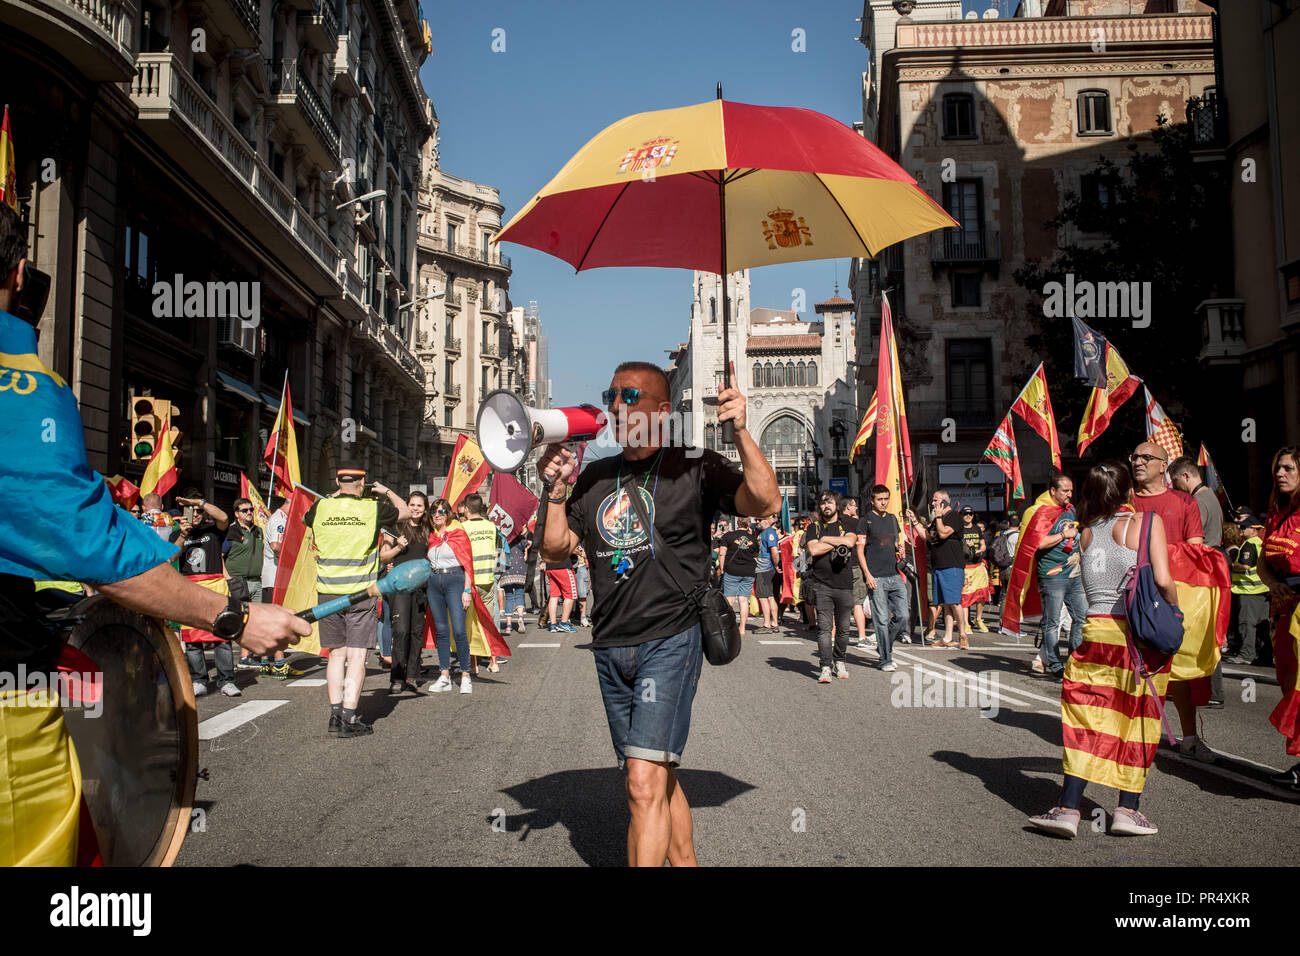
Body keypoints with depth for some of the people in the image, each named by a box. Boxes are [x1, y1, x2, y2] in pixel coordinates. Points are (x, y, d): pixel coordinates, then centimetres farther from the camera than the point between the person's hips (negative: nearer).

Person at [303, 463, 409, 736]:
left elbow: (306, 519, 27)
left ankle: (335, 715, 11)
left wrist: (335, 496, 32)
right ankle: (349, 719, -6)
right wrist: (385, 491, 29)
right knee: (357, 656, -2)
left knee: (336, 653, 12)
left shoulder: (321, 507, 2)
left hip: (328, 593, 3)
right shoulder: (372, 508, -5)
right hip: (360, 592, -3)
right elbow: (405, 511, 14)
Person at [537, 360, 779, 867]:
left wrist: (740, 431, -23)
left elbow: (766, 503, -13)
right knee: (658, 780, 15)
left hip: (670, 640, -6)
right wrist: (556, 492, -1)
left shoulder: (694, 466, -2)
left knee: (646, 782, -15)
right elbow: (557, 549, 14)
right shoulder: (596, 476, 14)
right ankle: (684, 861, 31)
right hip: (610, 648, 6)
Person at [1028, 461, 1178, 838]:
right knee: (1137, 723, 10)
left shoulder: (1087, 531, 10)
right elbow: (1163, 580, -11)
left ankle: (1068, 808, 0)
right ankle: (1127, 810, 13)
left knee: (1086, 721, 5)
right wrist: (1175, 614, 4)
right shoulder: (1148, 522, -3)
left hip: (1098, 630, 2)